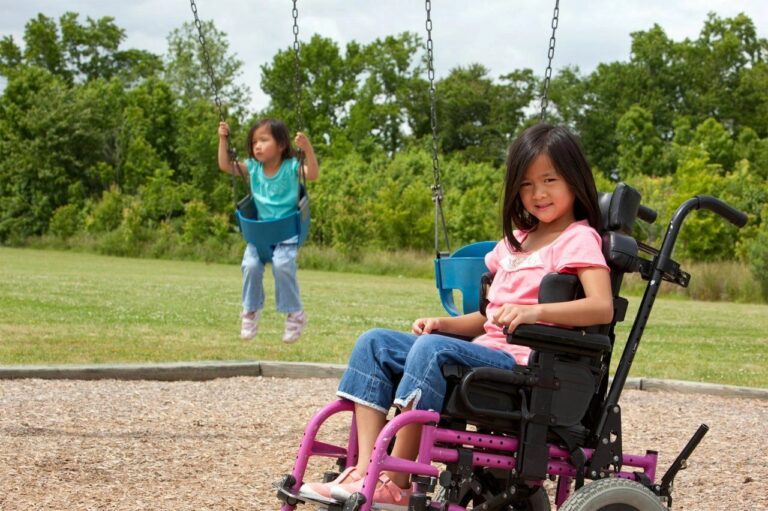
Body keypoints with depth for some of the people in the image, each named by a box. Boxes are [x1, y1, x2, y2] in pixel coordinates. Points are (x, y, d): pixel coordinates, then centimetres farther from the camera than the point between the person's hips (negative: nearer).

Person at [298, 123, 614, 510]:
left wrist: (534, 311, -32)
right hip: (485, 351, 9)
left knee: (432, 349, -33)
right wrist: (444, 324, 4)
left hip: (521, 363, -9)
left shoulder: (578, 239, -2)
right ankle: (365, 470, -18)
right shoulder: (516, 240, 23)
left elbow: (602, 307, -19)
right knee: (375, 343, -3)